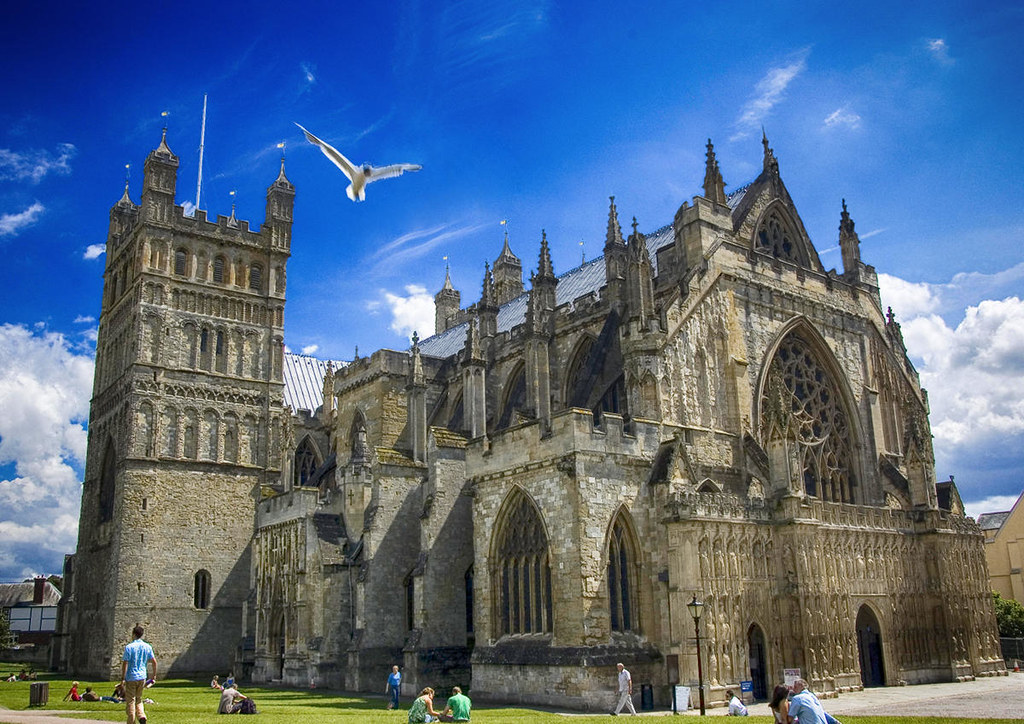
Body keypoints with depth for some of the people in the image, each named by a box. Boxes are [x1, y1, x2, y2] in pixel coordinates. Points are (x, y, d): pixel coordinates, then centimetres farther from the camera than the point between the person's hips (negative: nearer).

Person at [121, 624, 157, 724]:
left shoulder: (129, 647, -10)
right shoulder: (147, 647, 4)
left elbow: (125, 663, -13)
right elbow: (154, 662, 6)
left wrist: (123, 679, -11)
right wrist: (154, 675, 17)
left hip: (131, 677, -4)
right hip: (142, 677, 4)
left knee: (130, 701, 5)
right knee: (138, 699, 18)